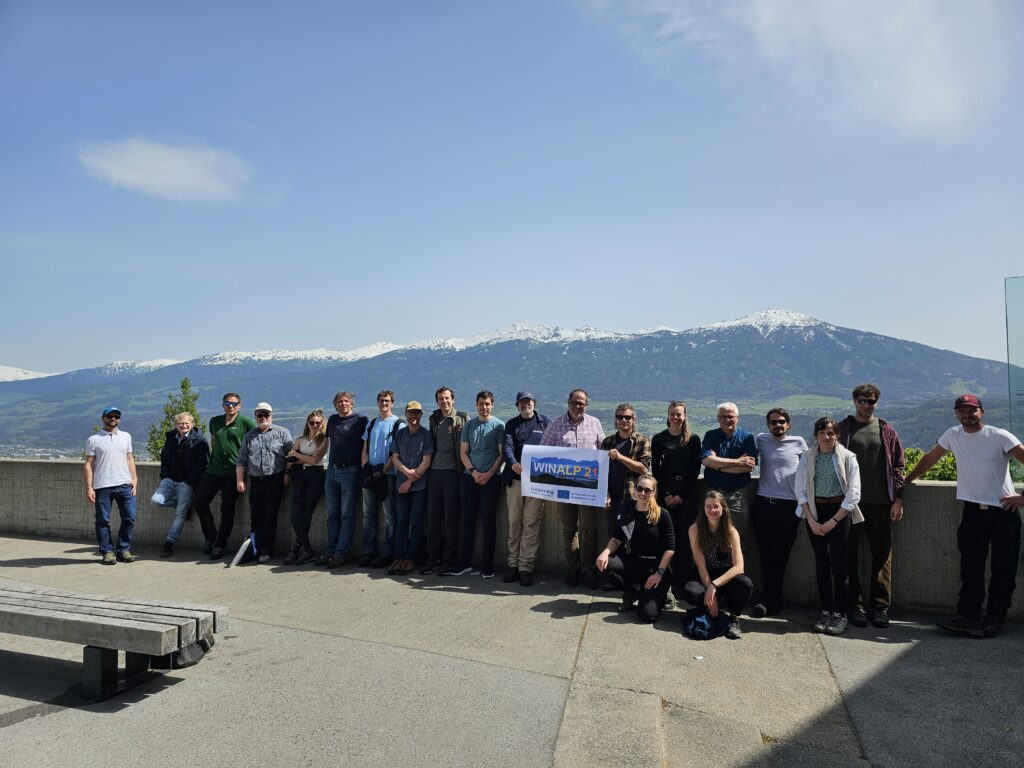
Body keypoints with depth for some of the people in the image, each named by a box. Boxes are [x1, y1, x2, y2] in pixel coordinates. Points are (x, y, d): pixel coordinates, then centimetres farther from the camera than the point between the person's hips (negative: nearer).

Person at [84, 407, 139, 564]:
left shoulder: (126, 437, 14)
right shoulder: (93, 439, 4)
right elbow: (89, 464, 1)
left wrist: (134, 479, 6)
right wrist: (89, 488, -6)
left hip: (125, 485, 3)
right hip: (102, 486, -3)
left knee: (129, 518, 0)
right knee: (103, 521, 2)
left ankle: (124, 550, 12)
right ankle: (107, 552, 13)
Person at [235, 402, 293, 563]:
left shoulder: (282, 433, 5)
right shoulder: (249, 436, 16)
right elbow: (241, 460, 15)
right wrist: (239, 480, 6)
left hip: (275, 480, -3)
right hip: (256, 481, 4)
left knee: (270, 517, -1)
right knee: (255, 518, 5)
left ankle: (267, 550, 7)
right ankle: (255, 549, 12)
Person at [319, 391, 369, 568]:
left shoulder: (360, 420, -2)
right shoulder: (332, 420, 15)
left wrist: (365, 469, -6)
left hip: (350, 471, -6)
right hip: (332, 470, 6)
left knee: (347, 515, -2)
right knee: (332, 514, 8)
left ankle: (340, 552, 1)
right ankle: (330, 550, 14)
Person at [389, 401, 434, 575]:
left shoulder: (426, 435, -1)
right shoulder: (399, 434, 12)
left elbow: (426, 462, -6)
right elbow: (395, 457, 8)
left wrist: (410, 480, -8)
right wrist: (407, 471, -9)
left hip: (419, 485, -4)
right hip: (402, 485, 4)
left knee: (416, 523, 0)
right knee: (401, 521, 4)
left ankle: (410, 559, 6)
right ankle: (399, 558, 9)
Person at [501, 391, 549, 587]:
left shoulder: (544, 422, 10)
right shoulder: (511, 424, 13)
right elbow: (508, 447, -2)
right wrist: (513, 463, -23)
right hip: (514, 478, 2)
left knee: (531, 524, -3)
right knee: (514, 523, 6)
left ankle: (526, 567, 2)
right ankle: (513, 564, 14)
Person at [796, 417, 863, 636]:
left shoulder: (847, 458, -3)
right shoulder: (807, 458, 4)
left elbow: (853, 494, -5)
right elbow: (800, 491, 4)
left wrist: (833, 521, -9)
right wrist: (812, 521, -5)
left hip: (840, 511, -2)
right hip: (815, 511, 2)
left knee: (838, 565, -2)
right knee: (821, 563, 5)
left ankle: (840, 614, 8)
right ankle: (826, 612, 14)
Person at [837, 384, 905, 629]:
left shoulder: (886, 430, 10)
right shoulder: (842, 428, 5)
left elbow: (897, 466, 10)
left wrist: (898, 499, 2)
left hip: (881, 502, 2)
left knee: (882, 555, 5)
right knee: (849, 554, 2)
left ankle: (880, 606, 14)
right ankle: (854, 606, 10)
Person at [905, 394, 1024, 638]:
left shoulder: (999, 436, -7)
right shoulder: (953, 435, 5)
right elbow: (930, 458, 15)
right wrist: (905, 480, 17)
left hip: (1004, 511, -3)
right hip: (973, 511, 3)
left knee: (1003, 569, 4)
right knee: (970, 568, 2)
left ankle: (996, 618, 14)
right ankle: (968, 616, 4)